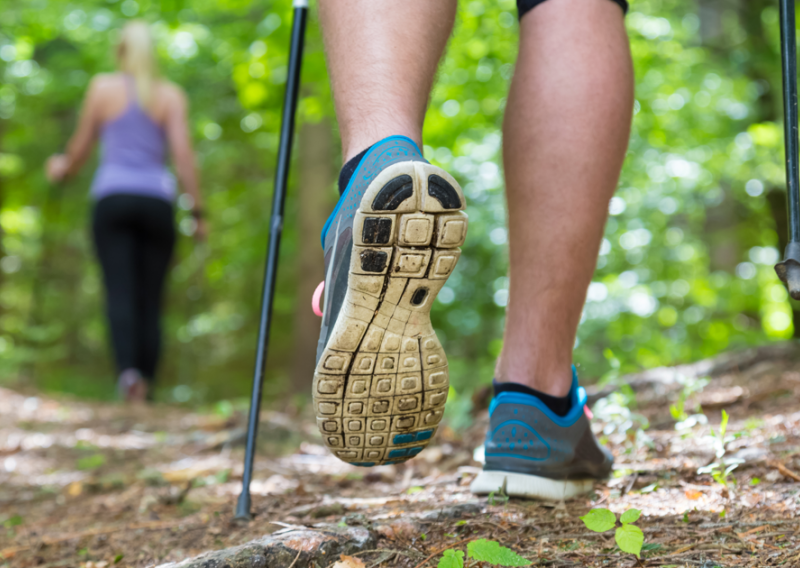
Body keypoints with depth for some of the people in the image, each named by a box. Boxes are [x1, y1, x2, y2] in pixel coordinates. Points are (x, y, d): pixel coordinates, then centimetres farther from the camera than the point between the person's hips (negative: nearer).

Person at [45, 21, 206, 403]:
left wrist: (63, 169, 34)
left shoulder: (102, 87, 8)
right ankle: (145, 385, 4)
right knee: (150, 298, 6)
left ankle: (128, 368, -32)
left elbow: (81, 147, 13)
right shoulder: (171, 95, 8)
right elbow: (182, 153, -2)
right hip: (156, 202, 1)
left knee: (119, 291, -10)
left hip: (112, 198, -1)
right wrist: (198, 211, 1)